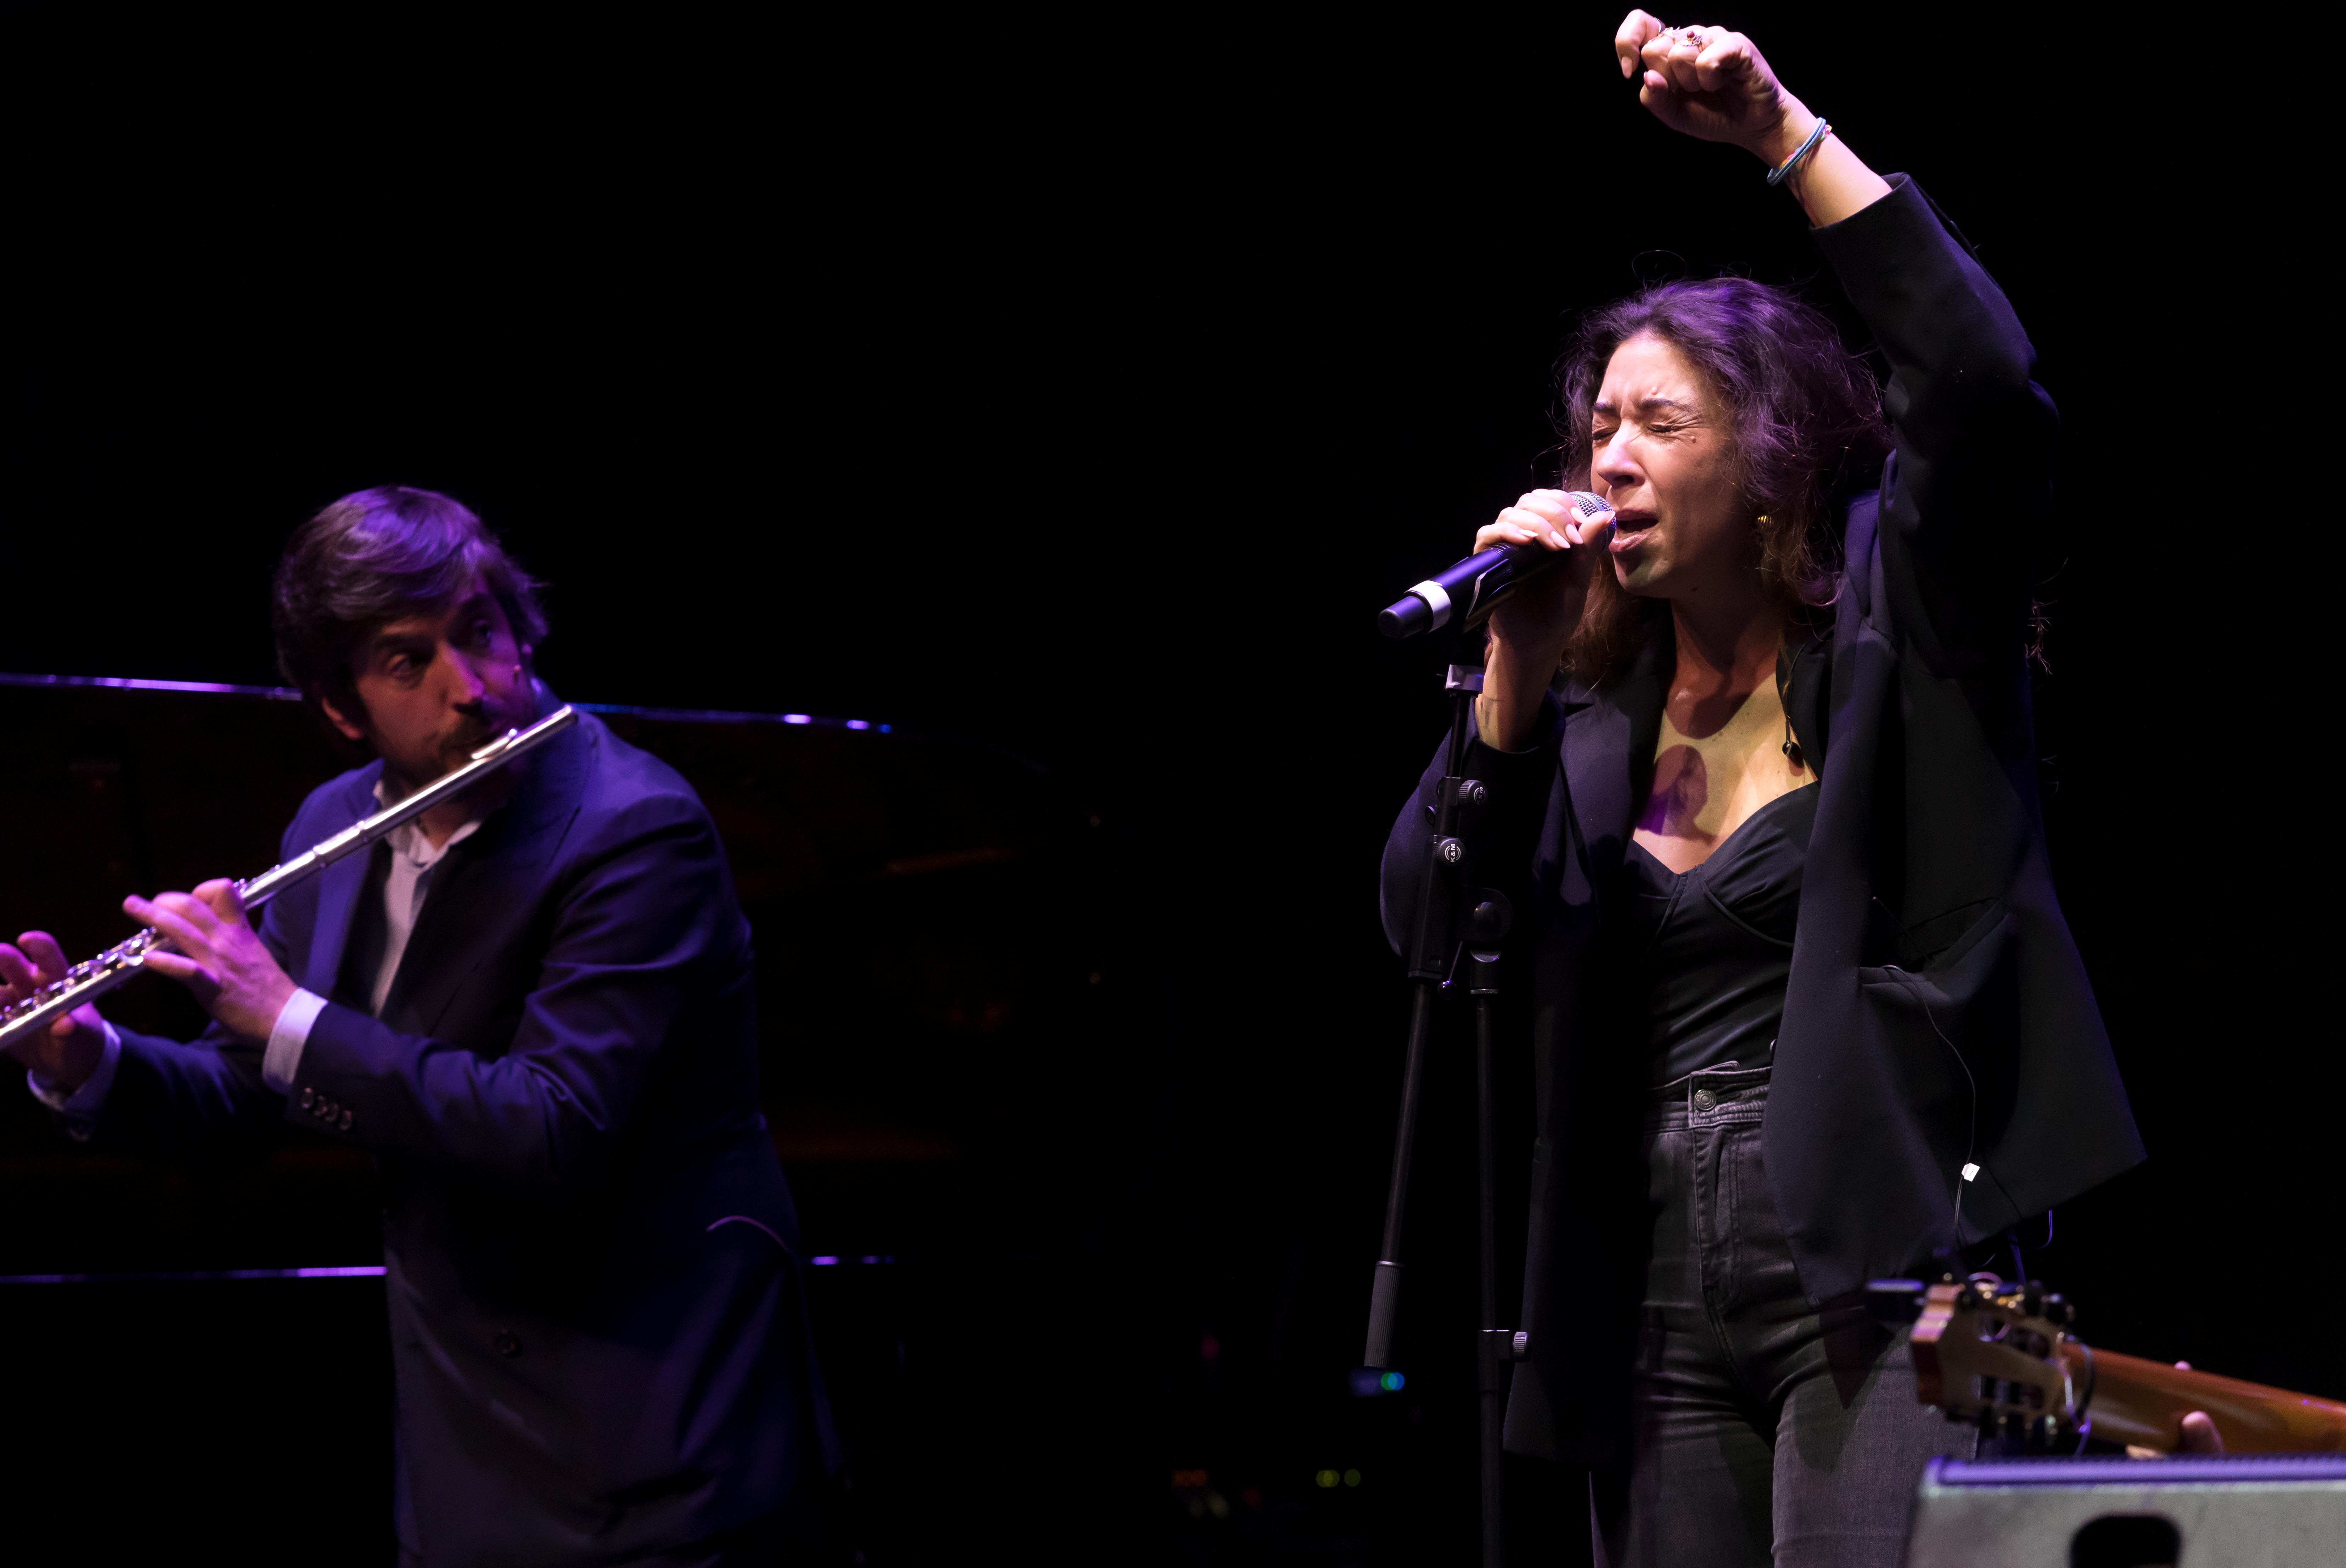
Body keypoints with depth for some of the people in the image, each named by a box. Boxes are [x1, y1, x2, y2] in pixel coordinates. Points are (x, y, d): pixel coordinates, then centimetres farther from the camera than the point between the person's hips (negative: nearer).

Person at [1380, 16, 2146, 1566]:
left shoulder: (1891, 631, 1)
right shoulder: (1596, 713, 15)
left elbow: (1984, 388, -15)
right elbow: (1431, 917, 5)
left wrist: (1789, 133, -16)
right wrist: (1516, 674, -5)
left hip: (1875, 1276, -6)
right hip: (1663, 1299, 6)